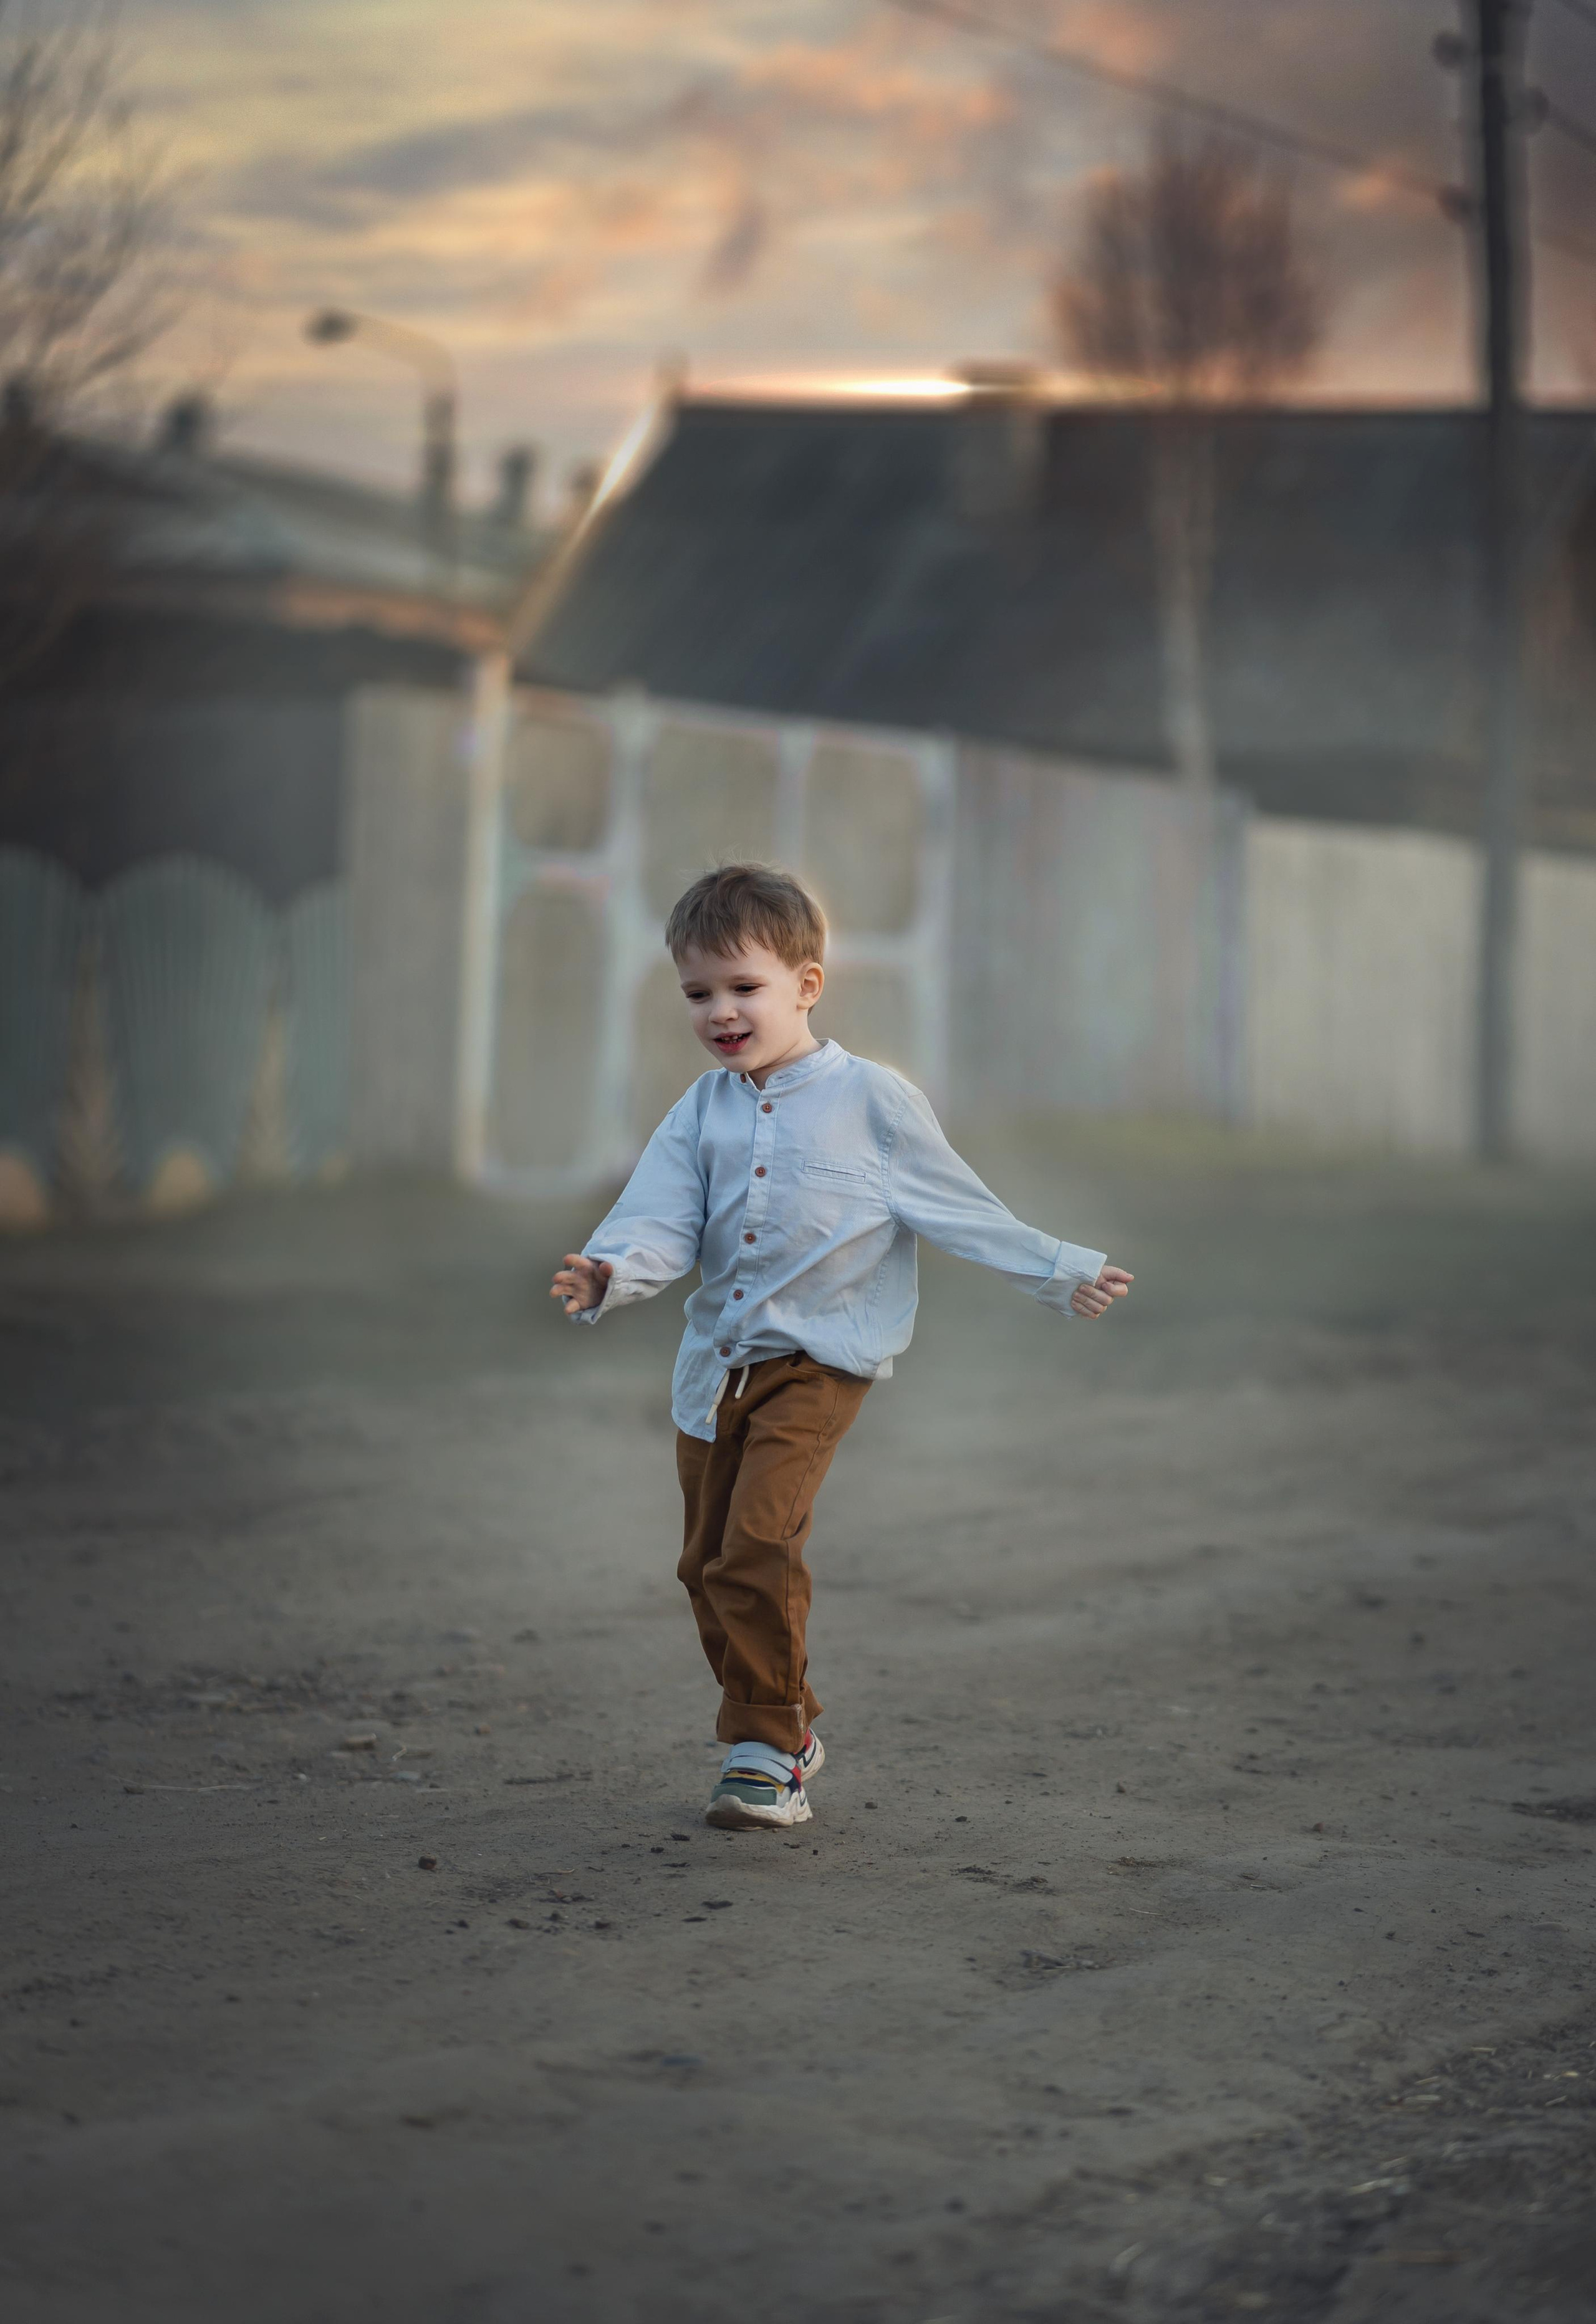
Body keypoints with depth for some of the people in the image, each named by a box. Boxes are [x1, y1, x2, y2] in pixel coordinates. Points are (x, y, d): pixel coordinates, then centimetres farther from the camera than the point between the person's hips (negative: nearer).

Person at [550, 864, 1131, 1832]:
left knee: (759, 1545, -21)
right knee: (708, 1564, 11)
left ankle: (767, 1752, -12)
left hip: (818, 1361, -6)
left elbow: (963, 1210, 4)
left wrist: (1062, 1274, 5)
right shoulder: (702, 1113, 8)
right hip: (717, 1364, 6)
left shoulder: (872, 1101, -3)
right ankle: (790, 1726, 28)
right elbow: (663, 1223, -3)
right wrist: (612, 1272, -24)